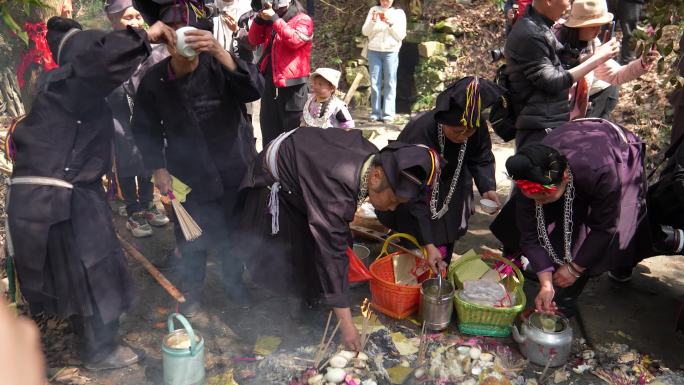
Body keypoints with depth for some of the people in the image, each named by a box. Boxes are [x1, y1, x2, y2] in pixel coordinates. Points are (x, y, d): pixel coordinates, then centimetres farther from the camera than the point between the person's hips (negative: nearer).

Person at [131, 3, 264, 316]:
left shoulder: (217, 65, -13)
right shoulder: (153, 81, -7)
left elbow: (254, 90, -30)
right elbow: (145, 128, 4)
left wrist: (220, 53, -44)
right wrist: (157, 168, -6)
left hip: (234, 169, 0)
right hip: (188, 175, 1)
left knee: (235, 233, 12)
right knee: (192, 240, 8)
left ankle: (235, 284, 38)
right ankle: (192, 292, 33)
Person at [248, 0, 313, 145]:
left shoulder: (303, 20, 0)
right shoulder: (270, 21, 20)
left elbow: (295, 40, -18)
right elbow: (254, 40, 15)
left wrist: (274, 19, -13)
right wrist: (260, 18, 2)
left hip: (291, 82, -7)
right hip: (269, 79, 7)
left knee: (291, 129, -3)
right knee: (269, 129, 12)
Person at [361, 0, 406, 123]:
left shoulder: (399, 13, 4)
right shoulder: (373, 10, 8)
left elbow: (401, 35, -3)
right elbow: (365, 32, 1)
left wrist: (391, 24, -16)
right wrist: (373, 21, -15)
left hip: (391, 52, -1)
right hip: (374, 51, 2)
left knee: (389, 83, -3)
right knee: (375, 83, 1)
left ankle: (388, 113, -4)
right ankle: (375, 113, 5)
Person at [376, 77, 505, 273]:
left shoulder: (477, 128, -26)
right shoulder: (419, 134, -41)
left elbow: (482, 159, -7)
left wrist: (488, 187, -28)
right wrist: (427, 244, -41)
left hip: (448, 181, 5)